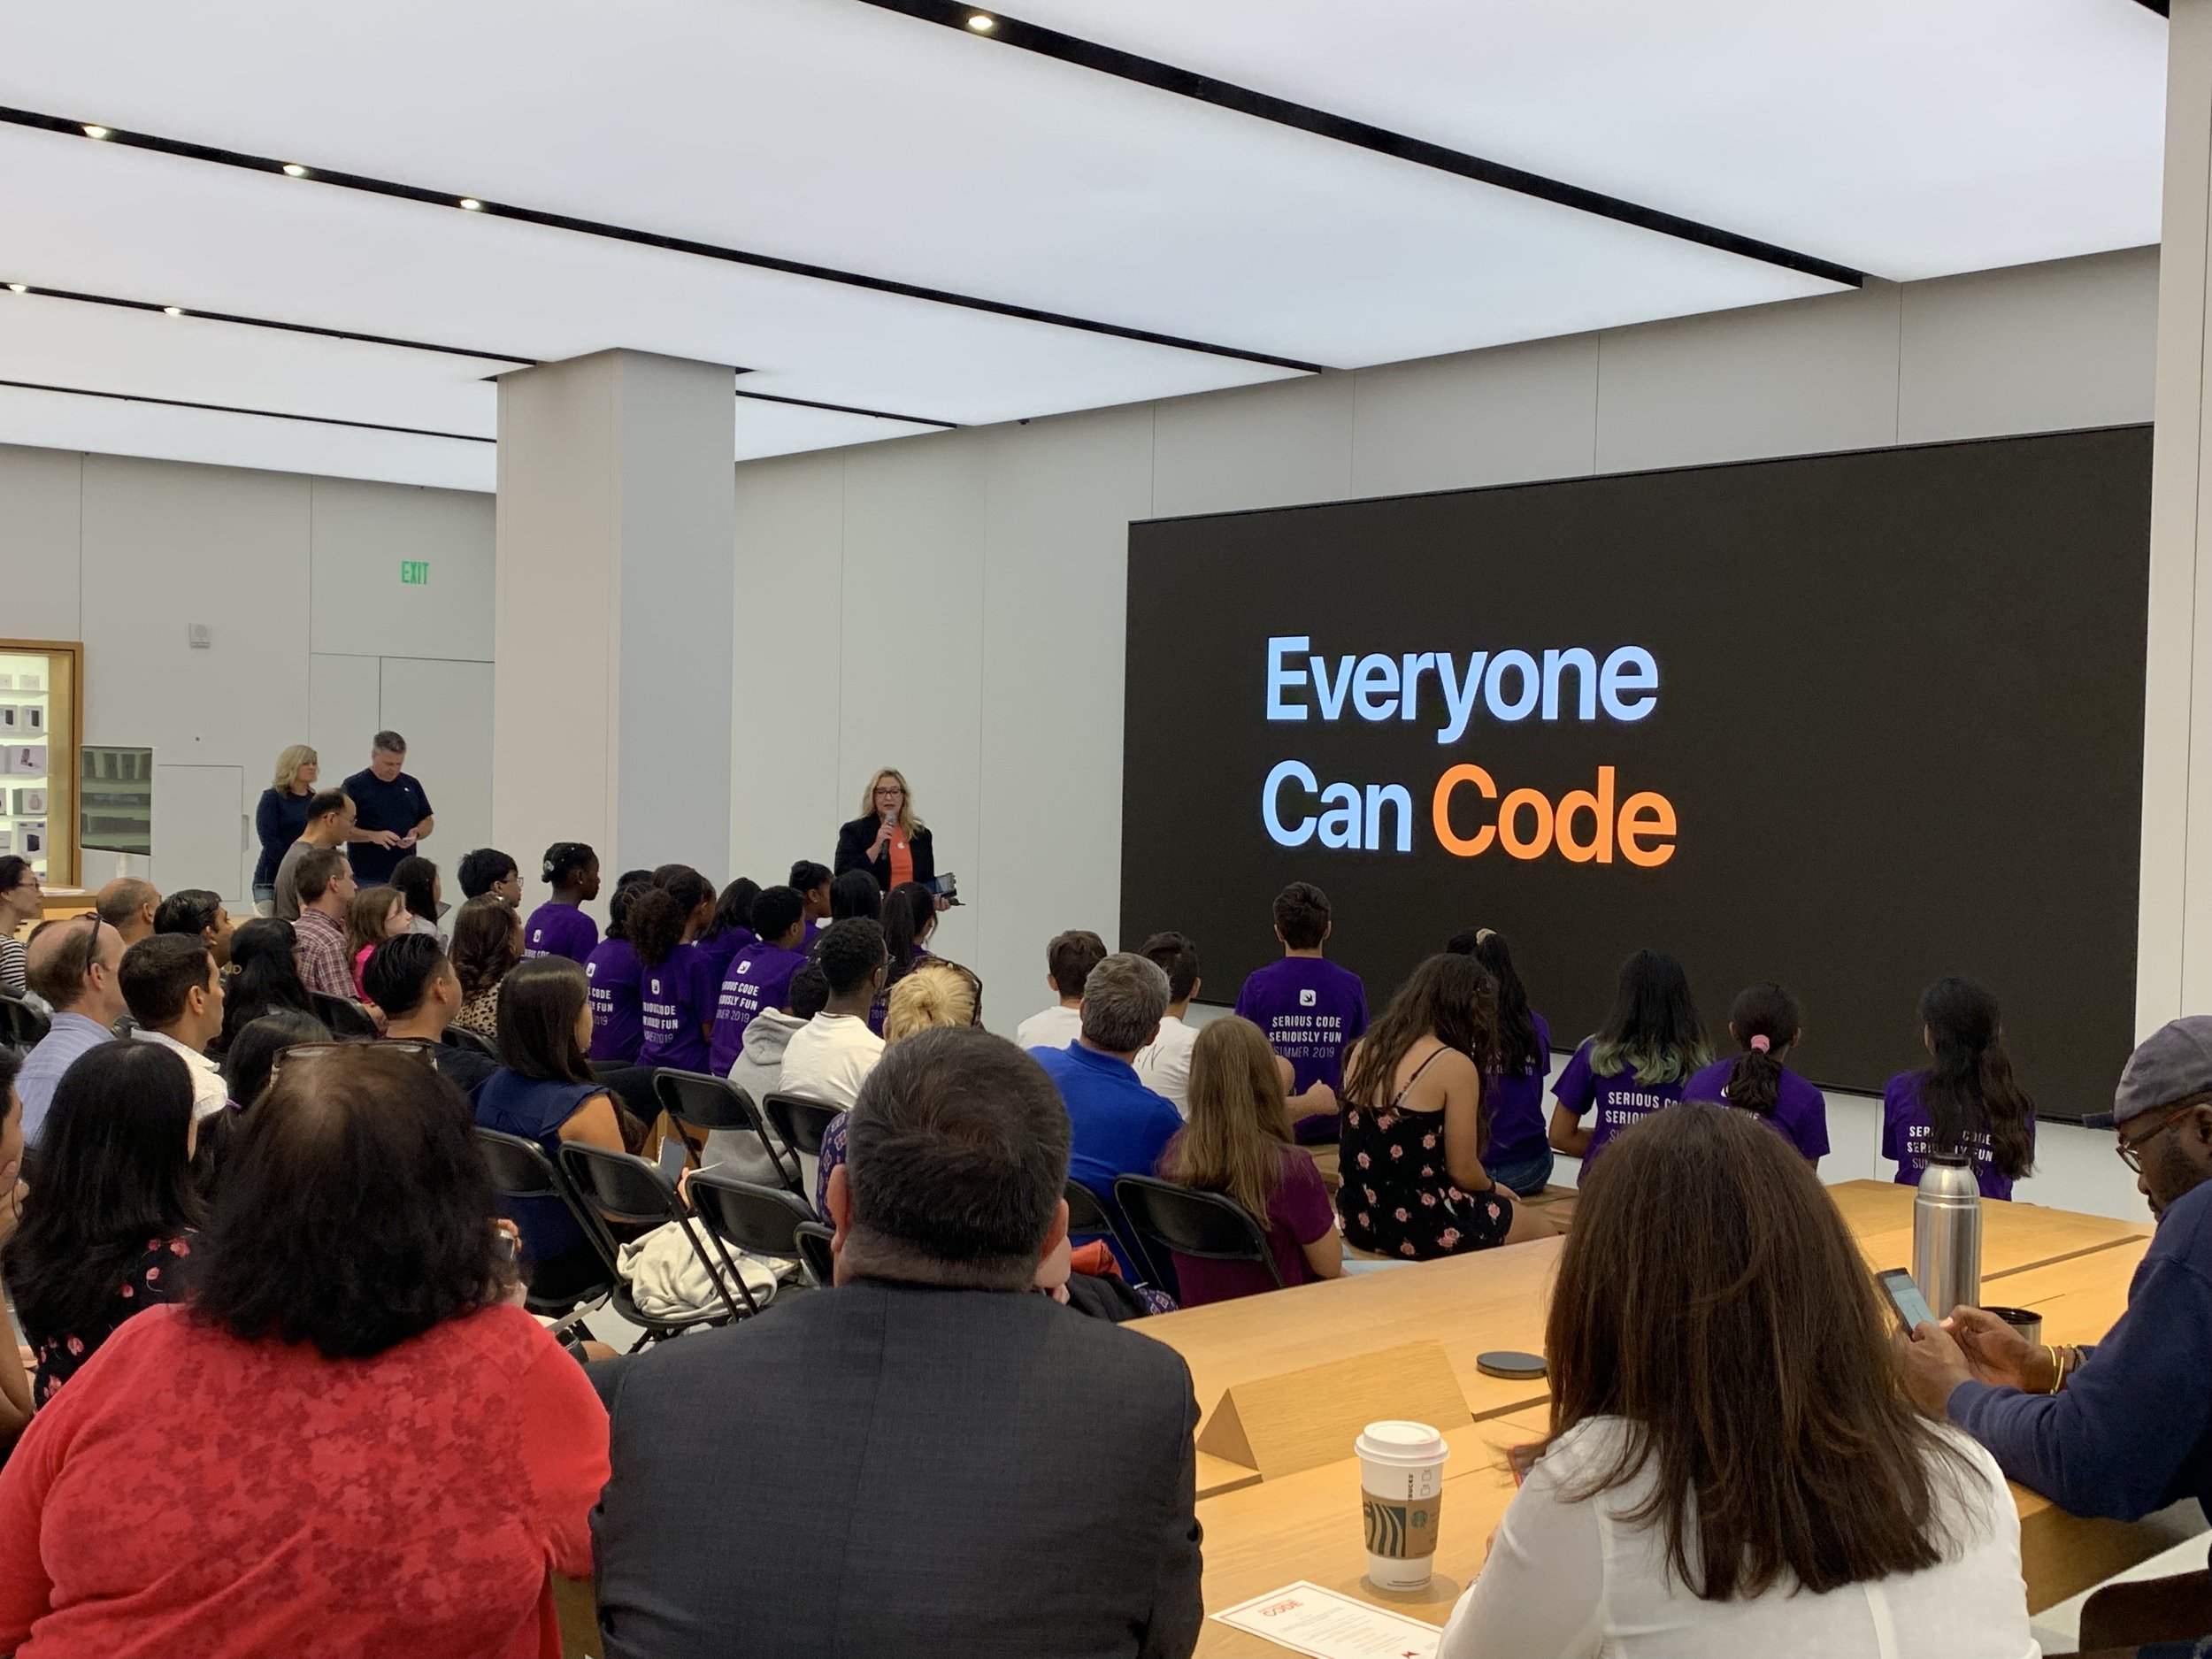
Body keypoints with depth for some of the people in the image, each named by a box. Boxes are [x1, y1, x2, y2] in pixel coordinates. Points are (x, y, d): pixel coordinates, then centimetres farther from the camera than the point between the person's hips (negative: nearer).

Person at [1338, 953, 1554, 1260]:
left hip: (1359, 1218, 7)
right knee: (1540, 1228, 18)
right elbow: (1462, 1171, -10)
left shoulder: (1364, 1050, 6)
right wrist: (1493, 1188, 12)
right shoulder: (1455, 1065, -13)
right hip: (1416, 1226, -7)